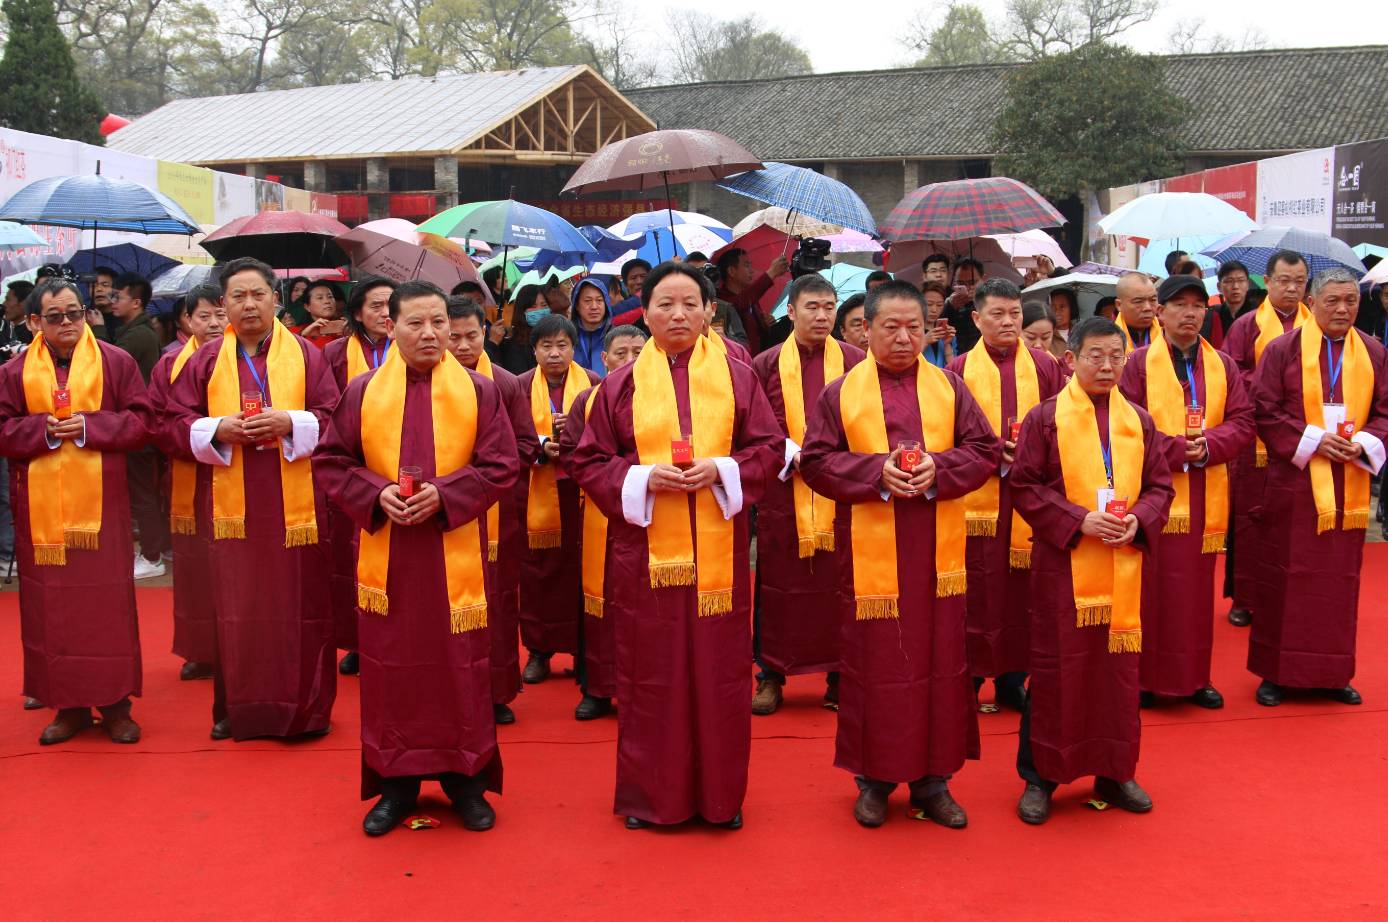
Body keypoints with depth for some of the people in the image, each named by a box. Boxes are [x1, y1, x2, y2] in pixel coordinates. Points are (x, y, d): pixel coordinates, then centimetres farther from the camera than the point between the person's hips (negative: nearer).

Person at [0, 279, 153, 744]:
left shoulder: (116, 362, 3)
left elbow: (141, 420, -1)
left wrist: (89, 426, -14)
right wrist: (43, 430, -14)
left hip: (101, 502, -2)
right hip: (40, 507, 2)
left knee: (108, 601, 1)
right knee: (51, 606, 4)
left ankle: (115, 704, 11)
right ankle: (69, 705, 14)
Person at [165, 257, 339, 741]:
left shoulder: (307, 355, 5)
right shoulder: (206, 359, 8)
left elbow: (334, 421, 1)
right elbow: (175, 424, 6)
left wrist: (290, 423, -16)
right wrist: (219, 430, -12)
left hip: (295, 504, -1)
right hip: (231, 506, 1)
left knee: (300, 606, 2)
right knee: (236, 609, 5)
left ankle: (306, 708, 13)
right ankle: (237, 709, 16)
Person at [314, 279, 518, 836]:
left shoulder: (479, 391, 1)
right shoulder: (362, 392, 4)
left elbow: (501, 465, -3)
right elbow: (332, 461, 6)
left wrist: (444, 494, -16)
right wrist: (376, 495, -12)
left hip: (455, 555, -1)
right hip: (386, 555, 1)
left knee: (460, 664, 4)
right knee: (390, 666, 7)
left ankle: (466, 779, 19)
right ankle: (395, 783, 20)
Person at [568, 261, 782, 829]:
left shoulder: (737, 378, 5)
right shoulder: (621, 385, 4)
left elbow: (770, 448, 5)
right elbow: (588, 463, 5)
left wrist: (722, 470, -13)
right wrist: (642, 477, -12)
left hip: (717, 552, 0)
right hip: (646, 551, 0)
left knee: (718, 671, 6)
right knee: (650, 676, 6)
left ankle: (720, 793, 20)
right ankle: (650, 794, 20)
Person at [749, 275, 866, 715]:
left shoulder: (854, 361, 4)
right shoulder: (766, 364, 4)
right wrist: (791, 455, -10)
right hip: (782, 493, 0)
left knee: (839, 585, 3)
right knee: (778, 585, 4)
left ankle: (840, 675, 14)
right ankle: (771, 676, 13)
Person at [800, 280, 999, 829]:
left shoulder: (950, 387, 7)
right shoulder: (842, 393, 2)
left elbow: (985, 450, 5)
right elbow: (815, 461, -2)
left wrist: (939, 468, -14)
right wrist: (877, 472, -16)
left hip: (938, 553, 2)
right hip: (870, 553, -2)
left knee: (940, 662, 6)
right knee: (875, 664, 4)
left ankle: (933, 779, 18)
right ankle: (875, 778, 18)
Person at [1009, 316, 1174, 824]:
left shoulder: (1138, 420, 7)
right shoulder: (1045, 417, -4)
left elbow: (1160, 486, 9)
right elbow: (1024, 487, -6)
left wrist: (1138, 521, -11)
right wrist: (1078, 521, -17)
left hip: (1123, 567, 4)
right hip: (1063, 564, -3)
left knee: (1118, 667, 10)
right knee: (1056, 669, 3)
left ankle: (1114, 772, 25)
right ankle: (1040, 776, 15)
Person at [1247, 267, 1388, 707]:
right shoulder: (1283, 350, -2)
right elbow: (1265, 410, -5)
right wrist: (1312, 440, -15)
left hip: (1349, 485, 3)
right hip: (1295, 481, -3)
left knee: (1341, 577, 8)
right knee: (1287, 575, 2)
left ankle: (1334, 673, 18)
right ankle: (1276, 671, 11)